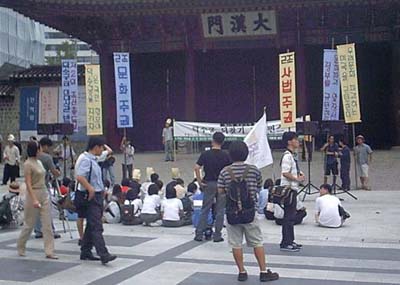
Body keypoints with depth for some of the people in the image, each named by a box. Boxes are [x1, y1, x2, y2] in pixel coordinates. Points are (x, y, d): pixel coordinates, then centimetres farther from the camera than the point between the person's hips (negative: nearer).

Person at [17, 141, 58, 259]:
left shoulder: (39, 162, 11)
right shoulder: (28, 164, -12)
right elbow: (28, 183, -17)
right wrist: (34, 200, -24)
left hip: (44, 194, 7)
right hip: (34, 194, -7)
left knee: (47, 224, 1)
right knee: (29, 224, 6)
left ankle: (49, 251, 2)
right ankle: (20, 247, 27)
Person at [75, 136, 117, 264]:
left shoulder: (93, 160, 15)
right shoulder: (86, 160, -16)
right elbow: (79, 177, -28)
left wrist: (101, 190, 24)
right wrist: (90, 189, -28)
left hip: (97, 196, 10)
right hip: (90, 197, -10)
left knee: (91, 226, 15)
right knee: (96, 227, -13)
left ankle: (86, 252, 23)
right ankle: (104, 255, -17)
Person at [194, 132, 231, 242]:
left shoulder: (205, 154, -7)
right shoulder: (225, 155, -5)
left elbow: (196, 168, -14)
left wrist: (199, 181, -5)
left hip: (209, 184, 0)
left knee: (205, 210, 8)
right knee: (220, 211, 6)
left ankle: (199, 234, 8)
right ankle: (217, 235, 8)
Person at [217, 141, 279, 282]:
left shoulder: (225, 172, -5)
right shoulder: (254, 170, -4)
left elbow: (220, 191, -2)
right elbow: (259, 187, 9)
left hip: (232, 212, 0)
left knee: (236, 244, 9)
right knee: (258, 242, 8)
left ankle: (242, 272, 14)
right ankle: (264, 272, 11)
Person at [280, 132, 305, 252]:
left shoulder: (293, 155, 15)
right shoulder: (287, 156, -17)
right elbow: (285, 173, -24)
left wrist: (299, 174, 7)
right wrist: (297, 179, -16)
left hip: (293, 189, 10)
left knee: (291, 216, 15)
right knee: (288, 216, -6)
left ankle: (290, 241, 23)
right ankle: (285, 244, -2)